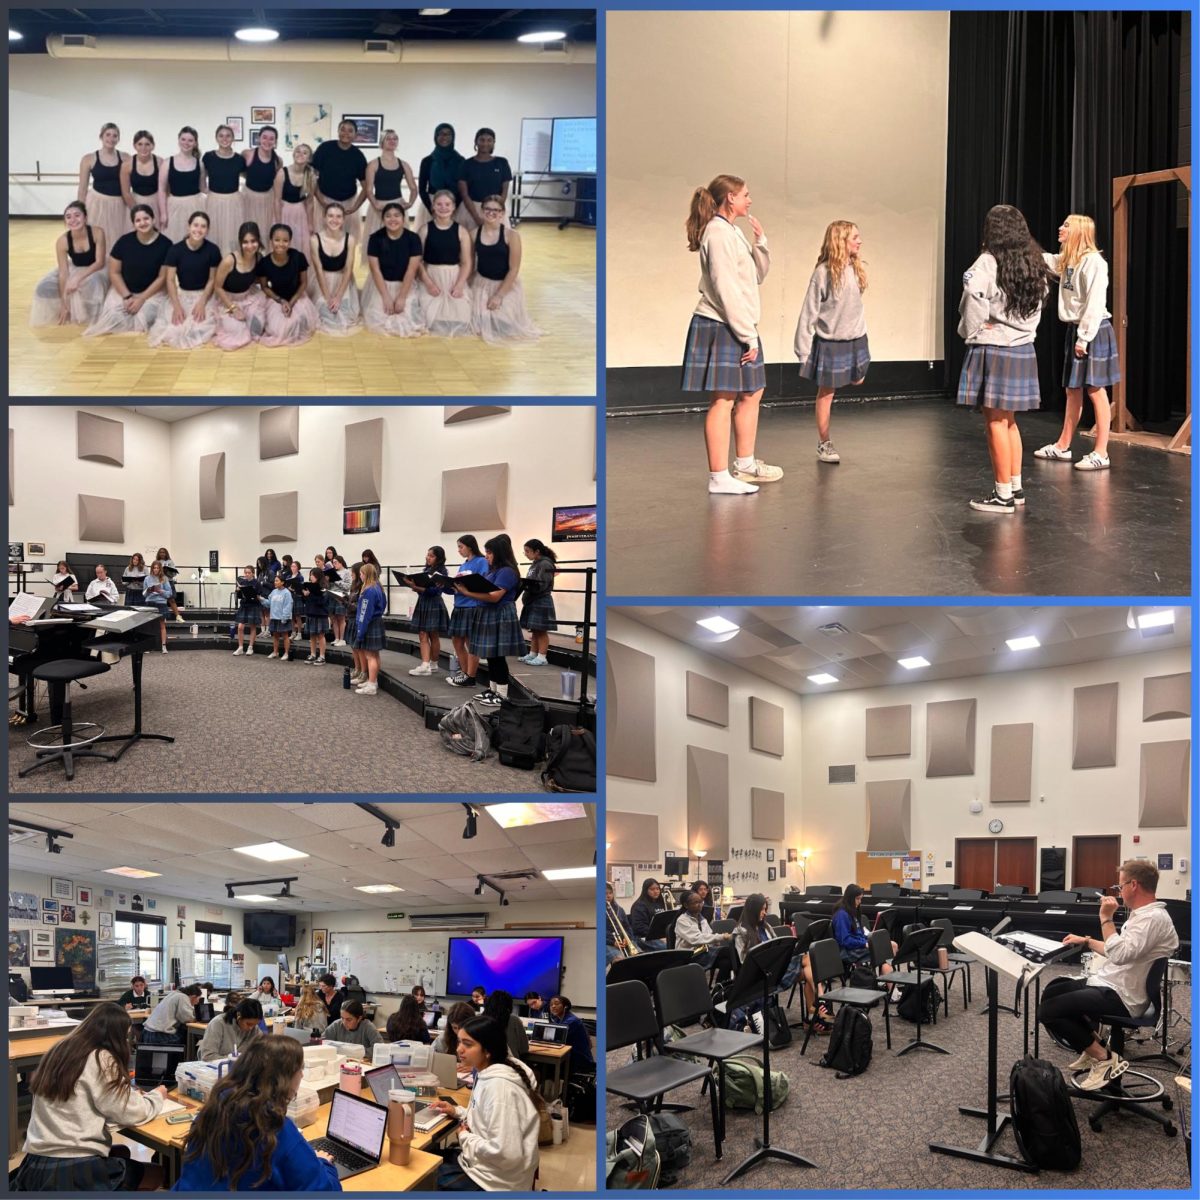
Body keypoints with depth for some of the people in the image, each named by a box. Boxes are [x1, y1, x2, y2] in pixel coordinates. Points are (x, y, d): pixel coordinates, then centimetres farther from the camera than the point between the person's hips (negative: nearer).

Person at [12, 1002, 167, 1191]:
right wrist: (157, 1096, 8)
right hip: (75, 1170, -7)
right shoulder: (101, 1059, -14)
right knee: (134, 1168, 22)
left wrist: (128, 1092, 18)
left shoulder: (58, 1051, 9)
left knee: (121, 1154, 31)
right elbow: (132, 1114, -11)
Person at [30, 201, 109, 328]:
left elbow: (100, 262, -24)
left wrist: (78, 278, -37)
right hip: (75, 269, 3)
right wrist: (64, 304, -23)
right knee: (43, 288, -14)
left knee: (91, 281, -39)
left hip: (96, 269, -3)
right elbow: (63, 273, -20)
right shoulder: (62, 241, -22)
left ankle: (92, 315, -10)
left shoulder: (97, 232, -27)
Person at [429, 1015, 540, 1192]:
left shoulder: (499, 1085, -26)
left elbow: (506, 1154, -30)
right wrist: (457, 1112, 5)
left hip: (493, 1182, -9)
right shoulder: (487, 1074, 3)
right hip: (482, 1163, 9)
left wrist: (465, 1138, -16)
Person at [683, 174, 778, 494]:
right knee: (723, 400, -8)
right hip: (721, 327, -10)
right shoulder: (718, 233, -13)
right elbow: (726, 290, -19)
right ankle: (719, 477, -5)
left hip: (738, 326, 10)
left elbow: (757, 276, 20)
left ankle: (745, 465, 27)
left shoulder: (733, 232, 16)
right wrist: (749, 336, -18)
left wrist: (760, 241, 4)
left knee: (751, 393, 16)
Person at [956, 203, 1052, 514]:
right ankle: (1016, 488, 22)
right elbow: (1037, 306, 16)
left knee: (995, 422, -2)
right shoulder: (1033, 265, 9)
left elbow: (973, 297, -28)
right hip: (1023, 349, 7)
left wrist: (971, 331, -14)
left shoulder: (989, 261, -13)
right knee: (1008, 421, 17)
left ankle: (1003, 496, 1)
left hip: (993, 351, -7)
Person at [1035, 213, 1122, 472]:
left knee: (1095, 390, -6)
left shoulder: (1093, 261, -14)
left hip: (1093, 330, -9)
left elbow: (1095, 303, -19)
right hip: (1075, 329, 9)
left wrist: (1084, 337, -20)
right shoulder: (1066, 261, 12)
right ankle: (1062, 446, 21)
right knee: (1073, 390, 14)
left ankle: (1101, 453, -4)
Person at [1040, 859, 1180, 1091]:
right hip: (1108, 985, 11)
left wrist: (1106, 918, -23)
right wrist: (1086, 941, 24)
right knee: (1052, 991, 20)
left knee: (1048, 1011, -16)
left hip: (1120, 998, -11)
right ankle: (1092, 1044, 17)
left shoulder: (1154, 917, -21)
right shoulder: (1142, 914, 12)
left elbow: (1119, 955, -31)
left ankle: (1105, 1058, -8)